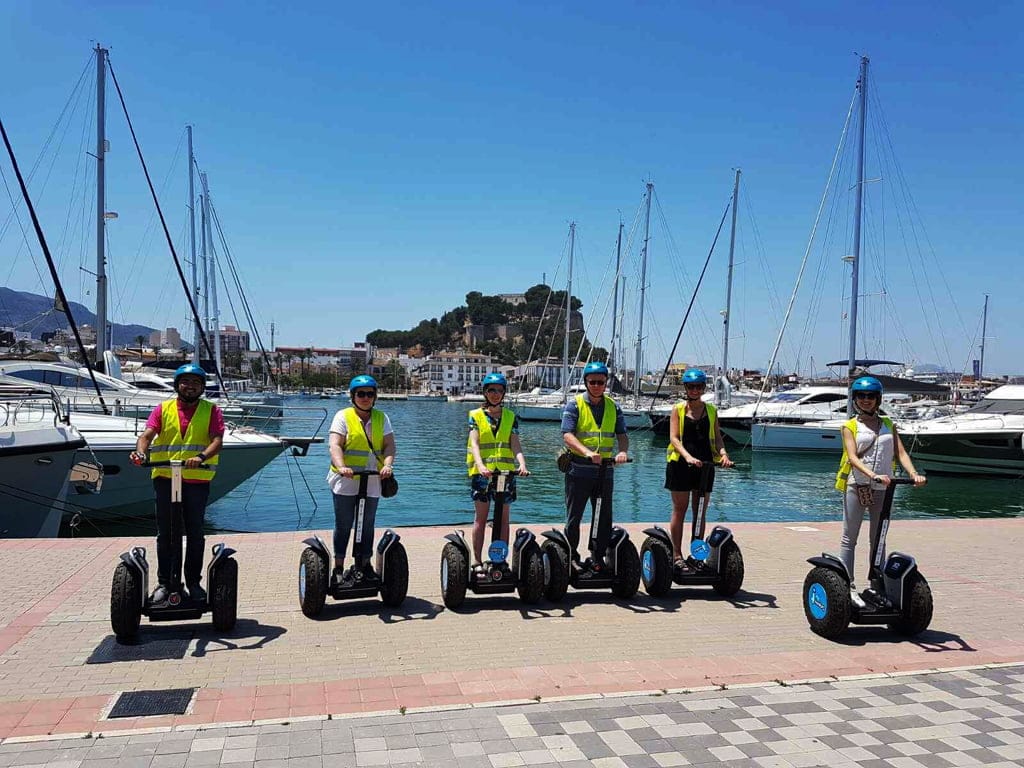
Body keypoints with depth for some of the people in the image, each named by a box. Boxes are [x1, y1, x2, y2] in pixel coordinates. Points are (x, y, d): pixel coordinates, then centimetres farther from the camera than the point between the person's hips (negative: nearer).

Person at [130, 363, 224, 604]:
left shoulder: (211, 410, 6)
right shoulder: (163, 409, 11)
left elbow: (217, 440, -8)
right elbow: (147, 434, -3)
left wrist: (201, 457, -28)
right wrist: (140, 451, -26)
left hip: (198, 479, -1)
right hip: (165, 477, 1)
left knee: (195, 533, 5)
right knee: (166, 533, 5)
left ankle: (194, 582, 16)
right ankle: (164, 582, 15)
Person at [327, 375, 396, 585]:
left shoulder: (381, 418, 9)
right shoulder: (343, 416, -1)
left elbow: (389, 444, 0)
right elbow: (335, 445, -13)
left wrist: (387, 465, -19)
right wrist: (341, 466, -30)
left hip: (372, 481, 3)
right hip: (346, 481, -3)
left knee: (368, 525, 12)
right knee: (344, 525, 3)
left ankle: (365, 564, 25)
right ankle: (338, 568, 13)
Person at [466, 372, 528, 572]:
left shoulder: (511, 417, 10)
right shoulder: (475, 416, 4)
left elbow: (515, 444, -1)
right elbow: (474, 443, -9)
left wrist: (522, 464, -20)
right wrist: (480, 465, -26)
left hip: (506, 471, 2)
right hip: (481, 471, -2)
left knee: (503, 517, 5)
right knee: (481, 517, 1)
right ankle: (477, 561, 7)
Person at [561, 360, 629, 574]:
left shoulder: (613, 406, 9)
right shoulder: (574, 404, -3)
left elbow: (622, 434, 3)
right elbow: (567, 435, -14)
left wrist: (623, 451, -20)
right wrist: (587, 452, -30)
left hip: (604, 469, 4)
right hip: (578, 470, -3)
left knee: (604, 517, 7)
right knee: (574, 517, 5)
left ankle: (597, 558, 18)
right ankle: (571, 556, 20)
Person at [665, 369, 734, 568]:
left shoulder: (711, 410, 10)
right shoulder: (678, 409, 1)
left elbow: (717, 437, 7)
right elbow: (674, 437, -8)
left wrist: (723, 453, -14)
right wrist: (688, 456, -24)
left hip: (704, 464, 3)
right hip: (680, 463, -3)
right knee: (680, 510, 2)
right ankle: (677, 555, 9)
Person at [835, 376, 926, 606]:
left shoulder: (888, 425, 13)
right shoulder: (850, 427, 1)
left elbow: (901, 452, 4)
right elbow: (852, 457, -12)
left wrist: (914, 474, -15)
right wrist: (873, 475, -28)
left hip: (882, 489, 4)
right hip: (856, 486, -4)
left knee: (879, 540, 11)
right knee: (849, 539, -1)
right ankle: (848, 586, 1)